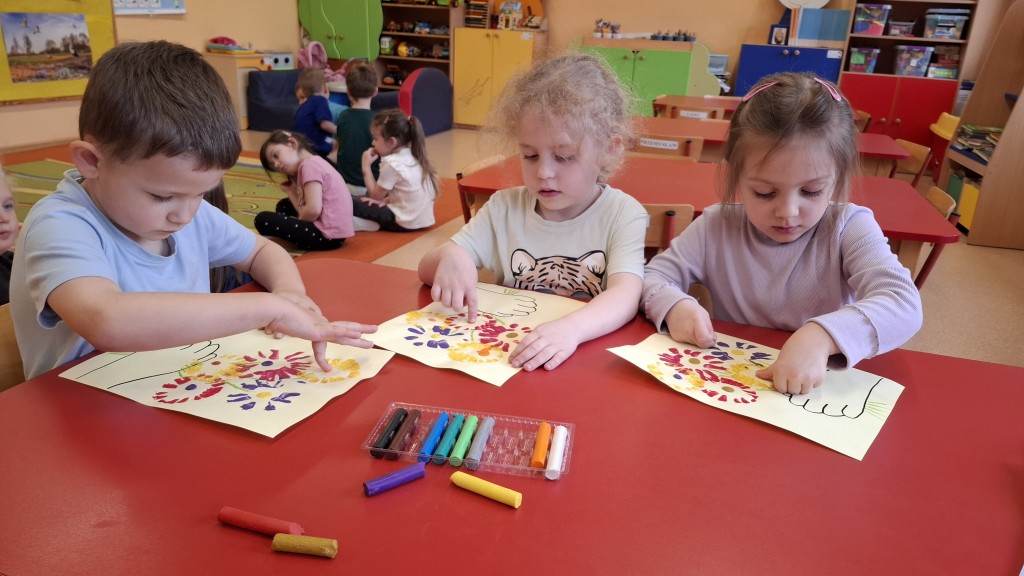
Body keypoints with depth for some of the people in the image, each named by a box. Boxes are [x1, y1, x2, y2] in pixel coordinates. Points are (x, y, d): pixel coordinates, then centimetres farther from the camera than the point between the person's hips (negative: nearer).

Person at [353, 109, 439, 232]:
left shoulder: (392, 164, -18)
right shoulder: (413, 157, 7)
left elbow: (375, 195, -7)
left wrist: (366, 166, -2)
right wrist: (385, 200, 3)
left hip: (405, 222, -9)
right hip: (421, 218, 9)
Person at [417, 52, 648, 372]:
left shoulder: (623, 215, -5)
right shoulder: (504, 208, 3)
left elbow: (626, 296, -21)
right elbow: (427, 270, 4)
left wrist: (571, 328, -40)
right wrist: (448, 257, -18)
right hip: (507, 356, 3)